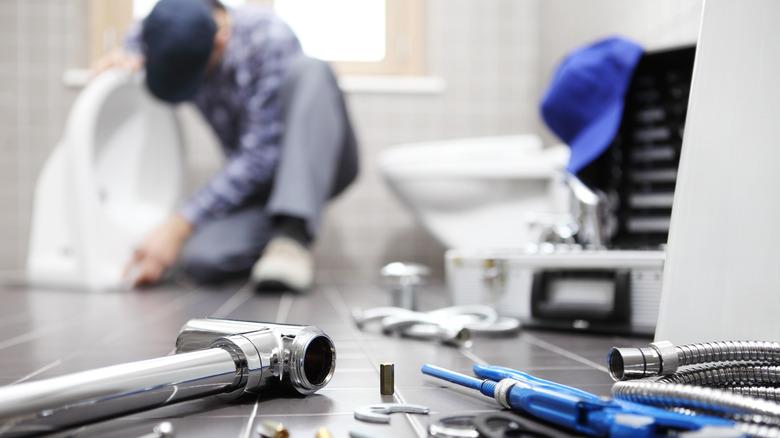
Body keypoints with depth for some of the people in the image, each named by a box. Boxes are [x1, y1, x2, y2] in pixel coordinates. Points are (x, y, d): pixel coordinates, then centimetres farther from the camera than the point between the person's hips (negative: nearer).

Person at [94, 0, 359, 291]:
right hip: (252, 180, 4)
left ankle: (293, 235, -37)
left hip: (319, 163, -3)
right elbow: (137, 35, 21)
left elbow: (259, 156, -27)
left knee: (308, 71, -34)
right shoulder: (178, 42, -6)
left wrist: (178, 227, -30)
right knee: (201, 259, -27)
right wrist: (130, 56, -5)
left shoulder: (269, 38, -24)